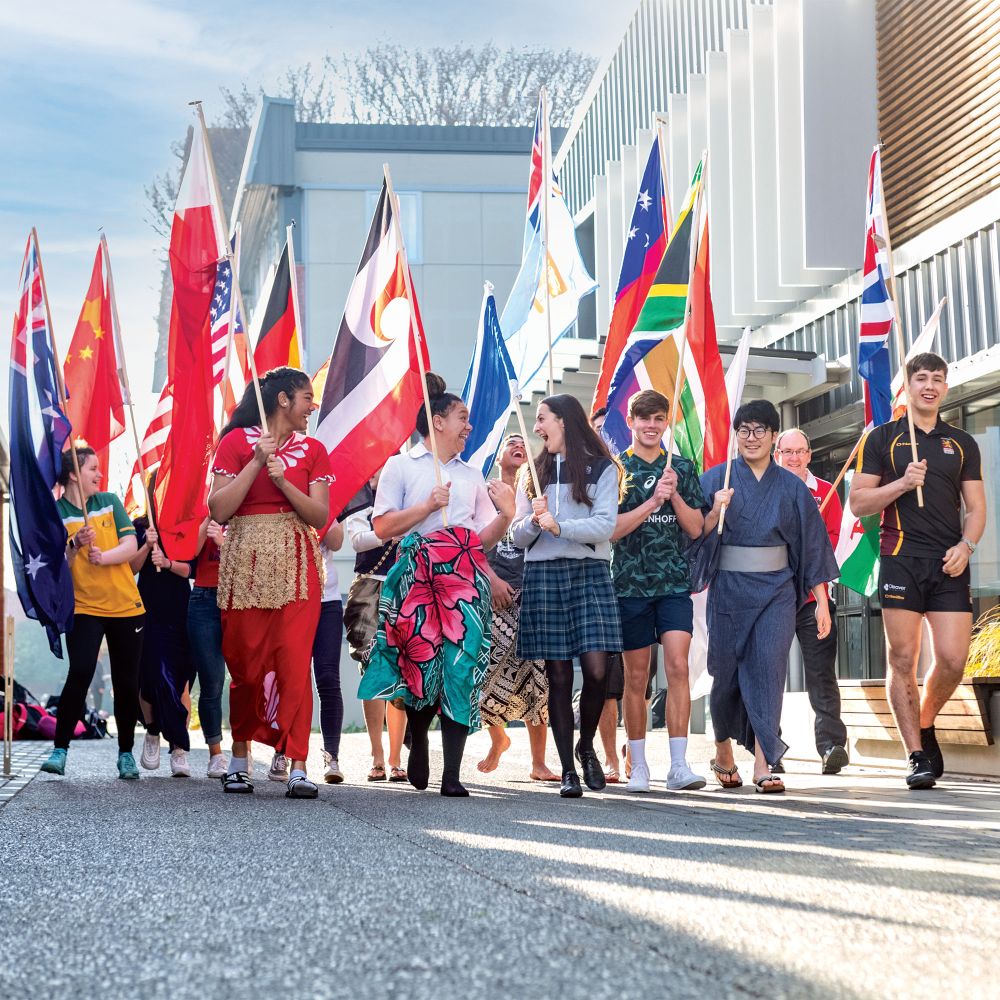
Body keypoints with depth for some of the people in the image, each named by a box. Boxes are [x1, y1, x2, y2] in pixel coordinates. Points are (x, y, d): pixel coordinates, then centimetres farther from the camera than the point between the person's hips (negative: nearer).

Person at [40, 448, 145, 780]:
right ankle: (59, 749, -10)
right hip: (83, 608, -2)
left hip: (126, 606, 3)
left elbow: (131, 547, -3)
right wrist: (75, 545, -26)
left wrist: (103, 557, -21)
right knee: (80, 674, -18)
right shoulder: (55, 514, -1)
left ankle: (126, 753, 18)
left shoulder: (110, 502, 6)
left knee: (126, 683, 5)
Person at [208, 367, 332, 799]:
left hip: (296, 565, 1)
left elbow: (320, 516, 2)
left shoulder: (312, 450, 11)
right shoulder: (236, 442, 3)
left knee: (295, 663, -9)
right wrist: (256, 463, -11)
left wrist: (283, 480, -11)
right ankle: (238, 760, 21)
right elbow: (219, 510, -5)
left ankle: (298, 767, -11)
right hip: (246, 562, -1)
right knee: (246, 664, 4)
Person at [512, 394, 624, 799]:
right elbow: (517, 536, 12)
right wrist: (534, 521, -9)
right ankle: (567, 770, 3)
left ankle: (586, 746, 14)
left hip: (590, 572, -2)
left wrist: (559, 526, -17)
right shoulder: (534, 473, 16)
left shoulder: (602, 469, 5)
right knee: (558, 675, -1)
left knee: (596, 669, -12)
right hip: (543, 575, 2)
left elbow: (605, 525, -7)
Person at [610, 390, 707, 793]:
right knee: (636, 677, 4)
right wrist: (653, 501, -15)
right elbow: (611, 530, -6)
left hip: (674, 582, 1)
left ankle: (679, 766, -11)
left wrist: (675, 495, -9)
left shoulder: (682, 468, 10)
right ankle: (638, 766, 14)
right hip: (631, 582, -1)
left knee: (678, 667, -11)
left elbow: (696, 529, 7)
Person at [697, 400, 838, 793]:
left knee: (769, 668, -13)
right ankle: (723, 753, 28)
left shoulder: (791, 487, 7)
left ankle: (762, 763, -13)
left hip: (776, 590, 1)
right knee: (727, 672, 6)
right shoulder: (715, 479, 3)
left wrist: (822, 602, 4)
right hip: (729, 588, 0)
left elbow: (812, 545, 8)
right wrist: (715, 512, -21)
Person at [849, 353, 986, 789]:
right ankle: (917, 757, 2)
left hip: (949, 562, 2)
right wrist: (903, 483, -11)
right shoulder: (882, 438, 8)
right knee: (903, 659, -4)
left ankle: (924, 725, 22)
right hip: (901, 559, -2)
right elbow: (858, 502, 4)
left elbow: (976, 507, 14)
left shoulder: (962, 443, 16)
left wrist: (965, 545, -5)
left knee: (953, 659, -6)